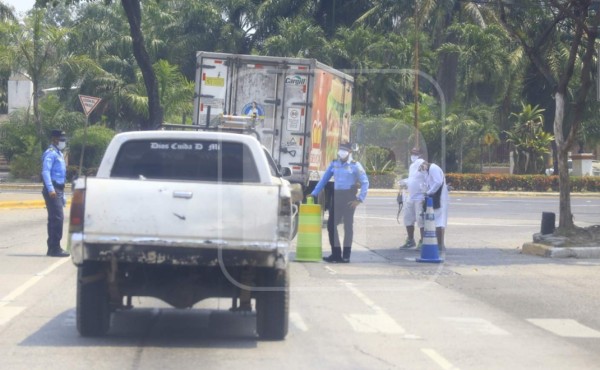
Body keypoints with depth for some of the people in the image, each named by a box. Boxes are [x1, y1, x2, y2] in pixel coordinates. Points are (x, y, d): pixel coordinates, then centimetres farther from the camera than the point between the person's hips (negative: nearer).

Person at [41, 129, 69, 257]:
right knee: (57, 218, -15)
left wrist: (62, 195, 27)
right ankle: (55, 248, -15)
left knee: (54, 219, 12)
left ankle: (52, 248, 16)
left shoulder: (59, 154, 21)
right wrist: (50, 189, -32)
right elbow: (45, 171, -21)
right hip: (53, 190, -10)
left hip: (58, 190, 10)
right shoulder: (50, 153, -10)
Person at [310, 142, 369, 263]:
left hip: (349, 198, -4)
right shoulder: (334, 164, 10)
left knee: (348, 225, 3)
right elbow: (324, 179, 14)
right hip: (336, 197, 4)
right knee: (331, 224, -1)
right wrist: (314, 193, 9)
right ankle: (336, 253, 6)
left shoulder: (355, 166, -2)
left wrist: (360, 199, -10)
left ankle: (346, 255, 7)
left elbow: (365, 182, -3)